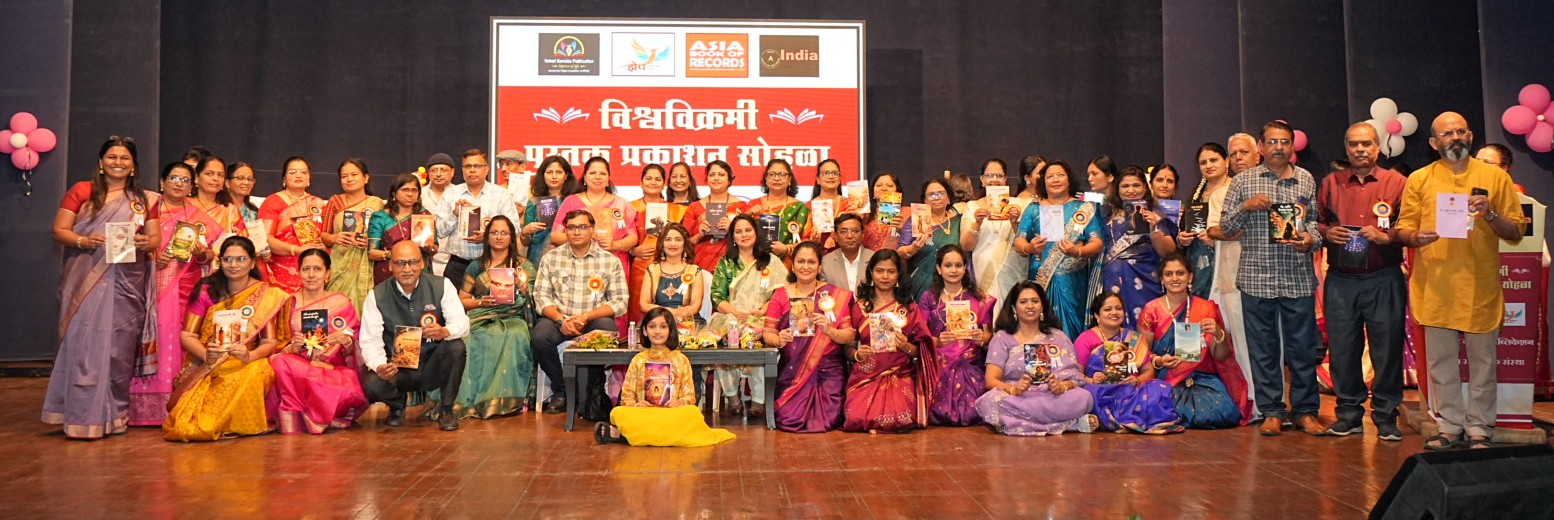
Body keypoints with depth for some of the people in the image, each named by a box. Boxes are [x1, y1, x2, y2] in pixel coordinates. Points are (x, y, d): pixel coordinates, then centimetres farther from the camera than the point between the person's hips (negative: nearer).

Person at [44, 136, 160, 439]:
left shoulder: (143, 199, 13)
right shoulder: (81, 191, 5)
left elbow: (156, 237, 11)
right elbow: (59, 230, 1)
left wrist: (145, 242, -11)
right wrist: (84, 241, -17)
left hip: (128, 281, 2)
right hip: (87, 281, -2)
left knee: (121, 346, 3)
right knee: (86, 343, -6)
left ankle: (115, 415, 11)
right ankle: (83, 417, -2)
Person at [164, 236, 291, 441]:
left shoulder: (267, 294, -1)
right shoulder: (206, 290, -2)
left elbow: (270, 342, -6)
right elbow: (187, 335, -3)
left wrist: (250, 355, -28)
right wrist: (206, 355, -24)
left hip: (246, 365, 0)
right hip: (206, 367, 0)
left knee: (257, 371, -37)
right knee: (184, 428, -25)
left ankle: (240, 424, -15)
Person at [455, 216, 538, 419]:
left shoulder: (523, 265, 15)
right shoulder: (476, 266, 19)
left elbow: (532, 302, 9)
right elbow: (461, 300, 15)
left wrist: (523, 288, -12)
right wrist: (480, 302, -4)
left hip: (512, 318, -1)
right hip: (480, 317, 2)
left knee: (515, 336, -38)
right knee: (472, 339, -34)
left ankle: (505, 399, -34)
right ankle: (471, 400, -27)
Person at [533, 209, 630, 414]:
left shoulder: (610, 261, 3)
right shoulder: (550, 258, 8)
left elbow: (620, 302, -4)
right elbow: (541, 296, 2)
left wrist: (586, 317, -16)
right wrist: (561, 319, -16)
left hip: (594, 320, -1)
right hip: (558, 318, 1)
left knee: (608, 330, -33)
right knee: (541, 336, -30)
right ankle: (560, 391, -5)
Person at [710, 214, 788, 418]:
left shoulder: (771, 261, 13)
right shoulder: (725, 263, 17)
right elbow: (717, 297, 7)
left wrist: (763, 310, -15)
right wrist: (736, 312, -13)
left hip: (762, 320, -1)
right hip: (732, 319, 2)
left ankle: (758, 400, -26)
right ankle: (731, 397, -20)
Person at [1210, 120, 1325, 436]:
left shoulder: (1307, 180, 9)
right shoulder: (1243, 182, 6)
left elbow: (1317, 222, 12)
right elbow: (1225, 228, 6)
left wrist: (1310, 239, -9)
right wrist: (1246, 207, -11)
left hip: (1298, 278, 1)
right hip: (1256, 278, 0)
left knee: (1302, 347, 5)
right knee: (1263, 348, 5)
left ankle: (1305, 410, 17)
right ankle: (1271, 411, 16)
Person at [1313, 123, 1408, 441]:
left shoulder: (1397, 183, 6)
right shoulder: (1330, 184, 13)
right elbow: (1314, 222, 16)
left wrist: (1387, 236, -15)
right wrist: (1326, 233, -4)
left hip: (1384, 280, -2)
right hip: (1340, 280, 2)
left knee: (1387, 348, -1)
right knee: (1342, 348, 4)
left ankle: (1386, 417, 10)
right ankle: (1349, 414, 15)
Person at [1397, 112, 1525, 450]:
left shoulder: (1495, 177, 6)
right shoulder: (1419, 180, 8)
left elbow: (1516, 233, 6)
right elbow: (1402, 229, 6)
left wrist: (1490, 215, -13)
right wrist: (1416, 237, -15)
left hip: (1481, 286, 0)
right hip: (1435, 287, 1)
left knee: (1483, 362, 5)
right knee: (1441, 362, 6)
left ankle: (1479, 429, 16)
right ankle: (1450, 427, 17)